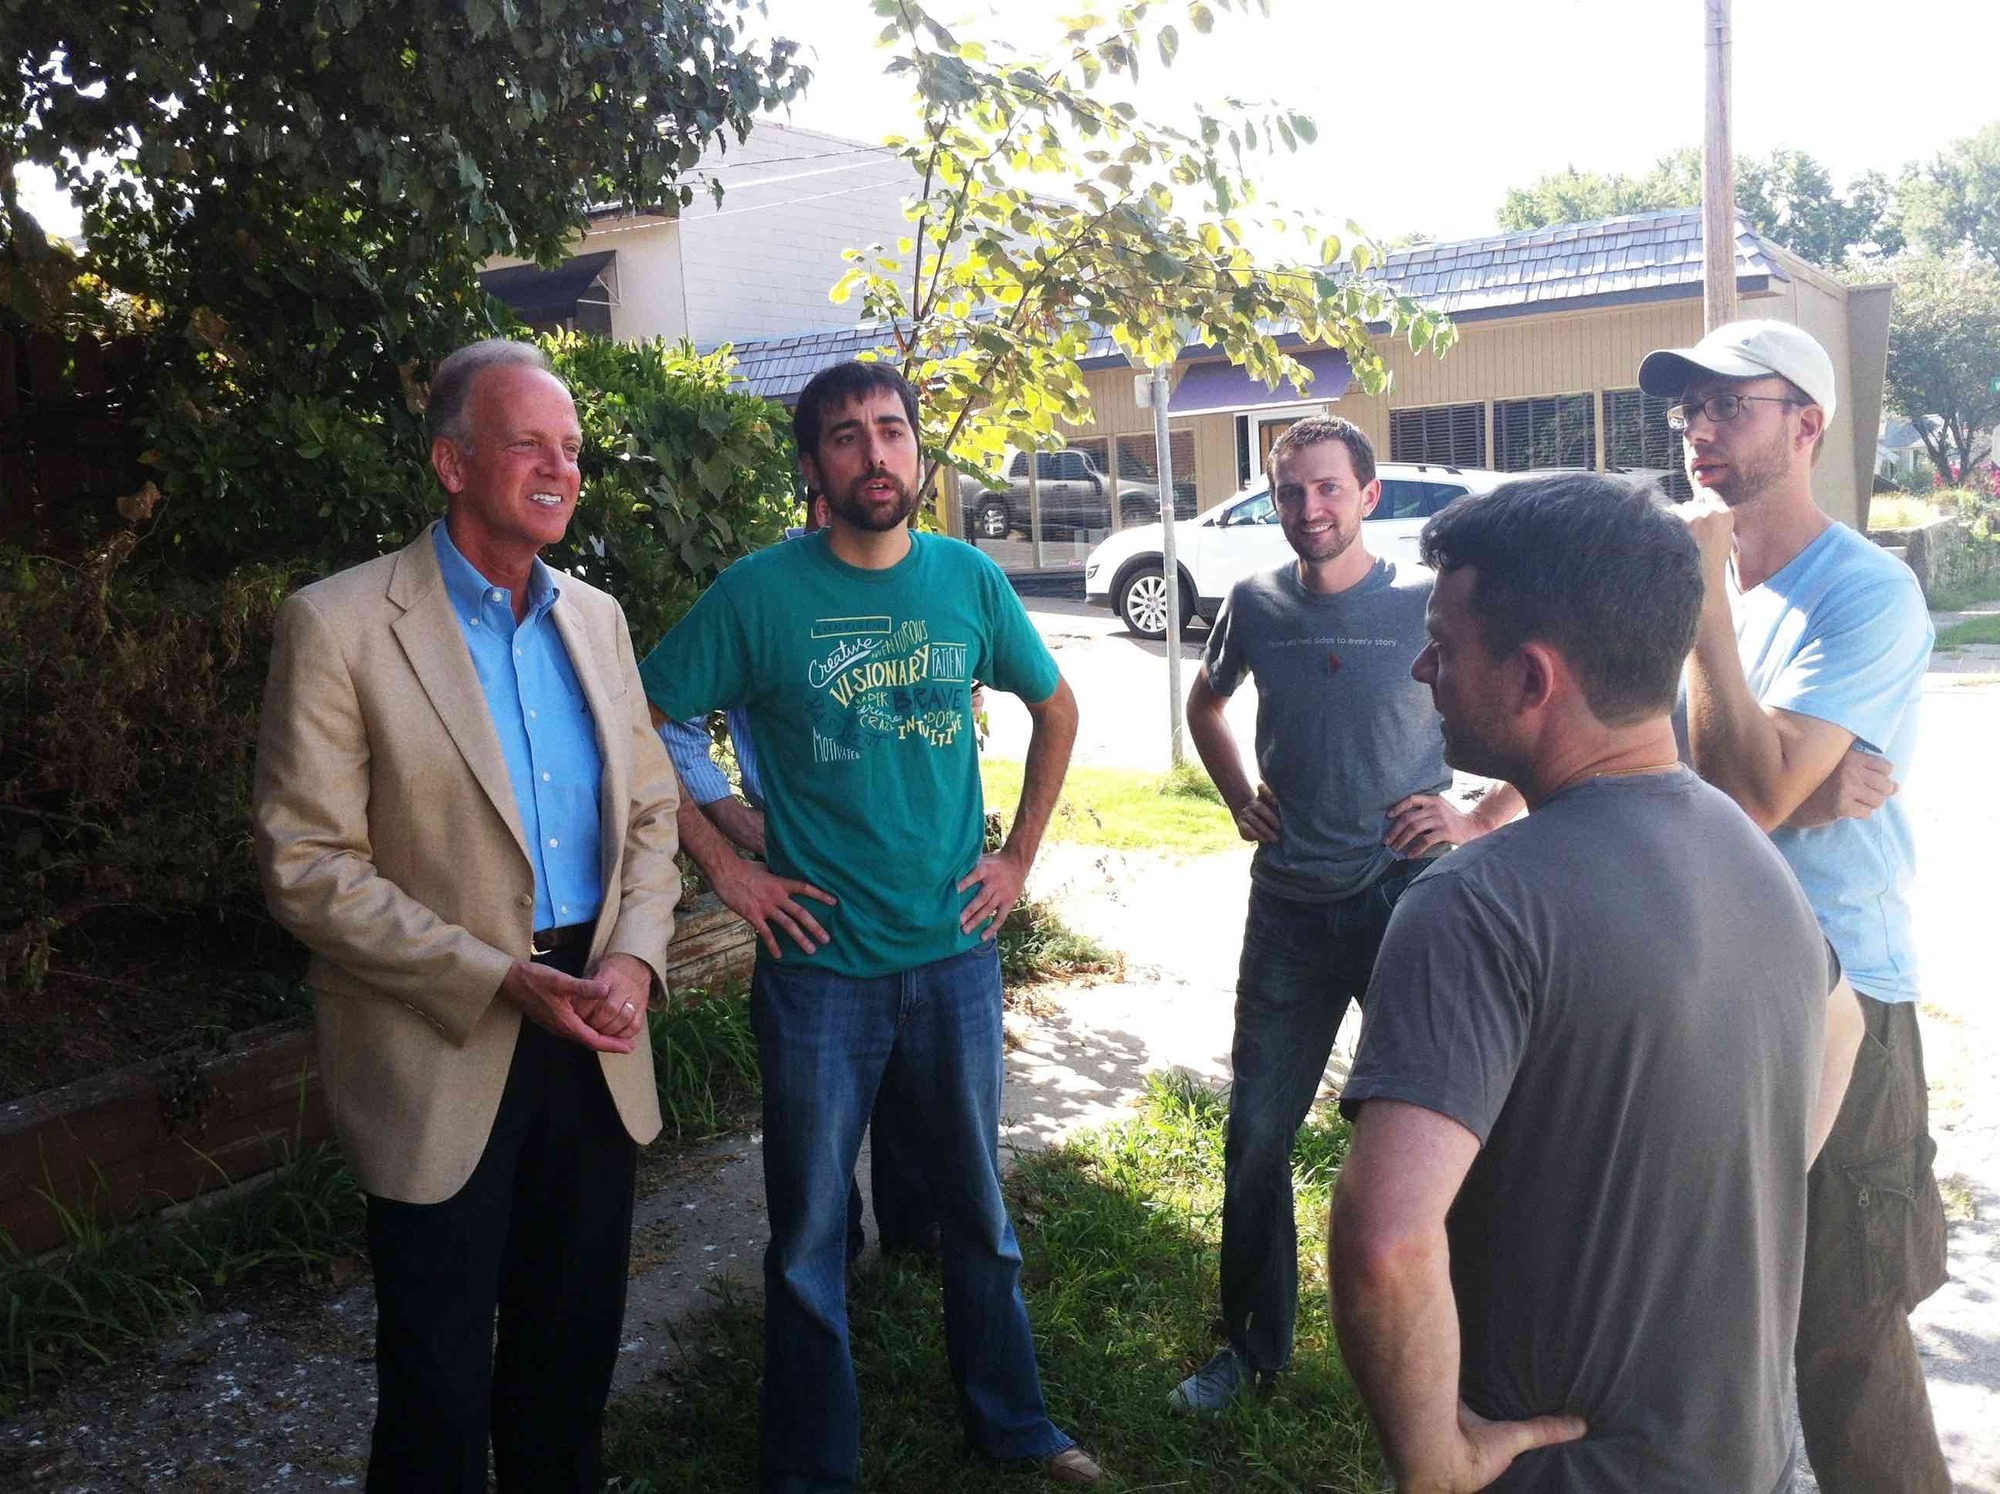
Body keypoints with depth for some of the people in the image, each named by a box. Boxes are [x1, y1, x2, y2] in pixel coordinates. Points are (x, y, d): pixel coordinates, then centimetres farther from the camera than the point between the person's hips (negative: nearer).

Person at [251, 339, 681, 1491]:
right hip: (442, 1058, -4)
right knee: (441, 1375, 11)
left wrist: (636, 956, -8)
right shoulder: (339, 625, -11)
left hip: (594, 1038, 5)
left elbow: (651, 810, 10)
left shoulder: (595, 617, 6)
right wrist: (504, 980, -19)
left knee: (574, 1348, 19)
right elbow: (309, 867, -13)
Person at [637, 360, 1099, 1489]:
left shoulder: (970, 579, 0)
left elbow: (1057, 710, 14)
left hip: (955, 951, 3)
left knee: (978, 1206, 18)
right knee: (810, 1232, 10)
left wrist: (1020, 856, 7)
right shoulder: (760, 591, -9)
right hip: (819, 965, -2)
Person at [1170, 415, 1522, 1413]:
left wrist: (1481, 820, -9)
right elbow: (1204, 705, 23)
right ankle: (1253, 1344, 27)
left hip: (1405, 891, -3)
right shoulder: (1254, 606, 3)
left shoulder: (1428, 605, -7)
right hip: (1288, 905, 3)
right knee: (1256, 1134, 9)